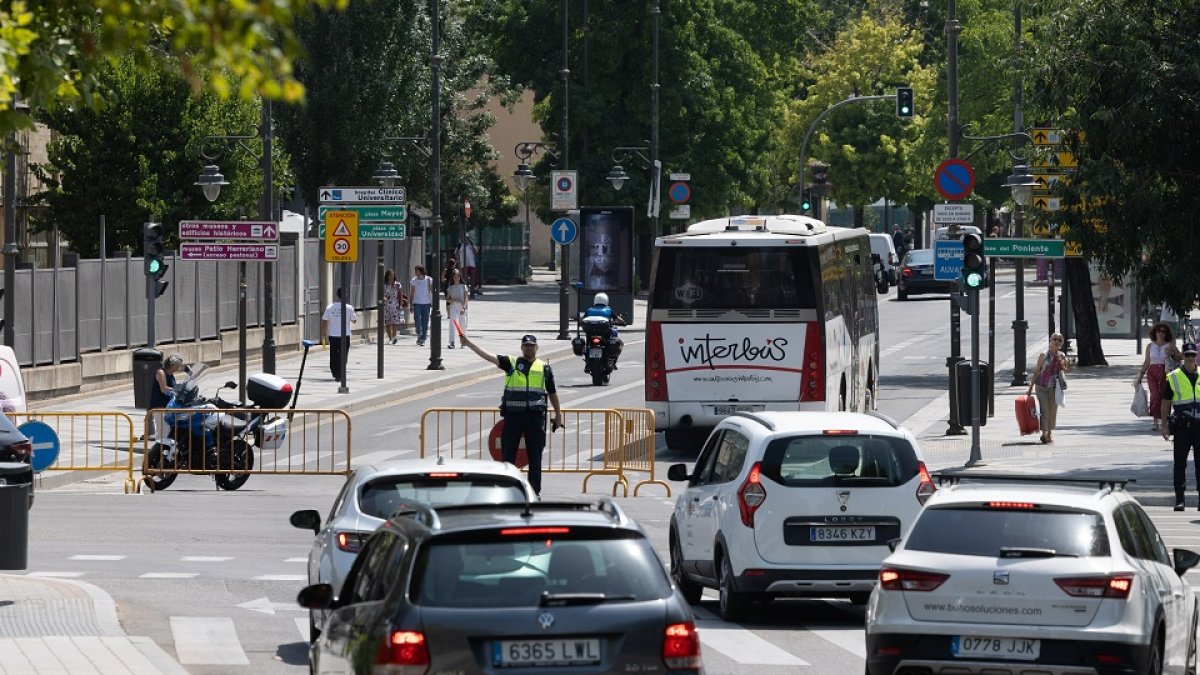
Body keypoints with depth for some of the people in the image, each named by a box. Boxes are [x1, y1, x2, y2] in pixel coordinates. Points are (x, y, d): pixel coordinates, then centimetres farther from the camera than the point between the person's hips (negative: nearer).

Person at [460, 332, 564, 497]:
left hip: (535, 416, 0)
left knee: (535, 456, 4)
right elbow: (488, 357, -4)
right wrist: (468, 344, -14)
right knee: (508, 454, 2)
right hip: (513, 414, 0)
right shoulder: (511, 363, 5)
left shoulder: (544, 368, 9)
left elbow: (552, 393, 16)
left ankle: (535, 490, 11)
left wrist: (558, 414, 16)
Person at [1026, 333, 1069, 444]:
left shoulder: (1062, 356, 2)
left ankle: (1050, 433, 20)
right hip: (1041, 386, -3)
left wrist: (1061, 363, -12)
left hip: (1054, 387, 3)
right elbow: (1036, 372, -1)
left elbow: (1065, 372, 8)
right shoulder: (1044, 355, -6)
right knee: (1044, 409, -9)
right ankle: (1044, 433, -5)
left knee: (1053, 410, 7)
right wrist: (1030, 388, -2)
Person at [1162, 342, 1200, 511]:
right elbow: (1166, 403, 8)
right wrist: (1164, 425, 1)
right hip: (1181, 426, -1)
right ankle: (1179, 499, 4)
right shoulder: (1173, 378, 5)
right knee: (1180, 463, 0)